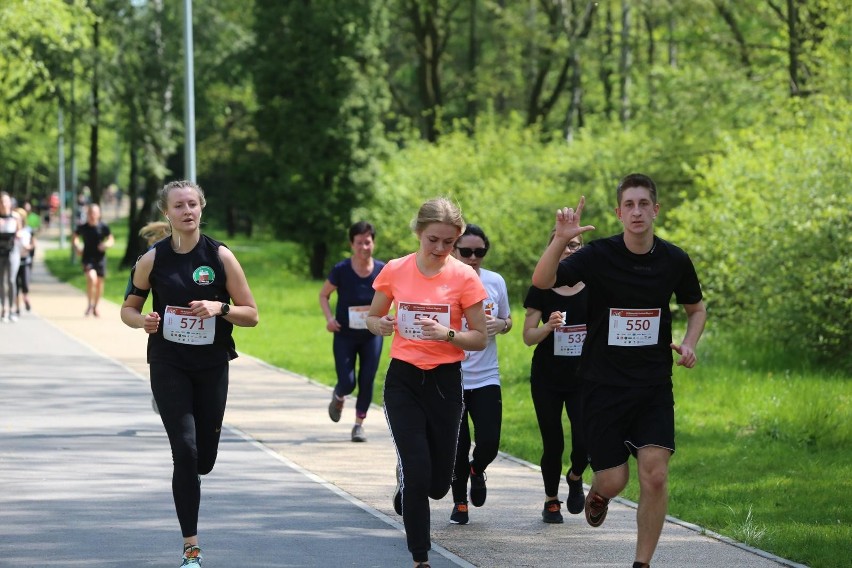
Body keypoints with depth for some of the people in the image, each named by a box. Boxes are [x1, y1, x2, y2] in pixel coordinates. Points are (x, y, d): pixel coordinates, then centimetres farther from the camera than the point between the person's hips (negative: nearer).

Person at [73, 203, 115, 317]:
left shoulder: (103, 227, -2)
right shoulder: (83, 227, -1)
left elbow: (111, 240, 5)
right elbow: (75, 238, 14)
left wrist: (106, 244, -16)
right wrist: (77, 247, -5)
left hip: (100, 258, 2)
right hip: (88, 258, -2)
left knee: (99, 282, 10)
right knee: (91, 278, -23)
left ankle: (95, 307, 30)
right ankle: (90, 305, -9)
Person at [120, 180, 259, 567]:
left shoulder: (221, 256, -3)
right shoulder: (153, 259, -2)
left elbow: (251, 315, -1)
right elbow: (128, 308, 9)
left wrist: (220, 308, -20)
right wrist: (143, 321, -13)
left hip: (212, 365, 1)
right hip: (169, 365, -1)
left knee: (204, 459, 6)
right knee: (185, 451, -13)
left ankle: (186, 484, 45)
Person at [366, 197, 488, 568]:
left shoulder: (464, 277, -7)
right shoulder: (395, 271, -3)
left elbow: (480, 339, -4)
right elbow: (372, 318, 11)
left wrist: (447, 334, -23)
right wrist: (381, 325, -12)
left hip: (444, 382, 0)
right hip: (403, 379, 0)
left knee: (437, 484, 6)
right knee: (416, 474, -11)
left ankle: (406, 484, 43)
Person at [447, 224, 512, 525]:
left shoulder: (495, 282, 2)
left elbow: (507, 320, 16)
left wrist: (500, 324, -7)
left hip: (486, 377, 2)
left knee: (489, 443, -7)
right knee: (457, 446, 2)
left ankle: (476, 470, 28)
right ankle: (459, 502, 24)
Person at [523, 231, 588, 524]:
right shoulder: (540, 291, -1)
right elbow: (528, 337, -2)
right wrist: (548, 327, -22)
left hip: (584, 378, 0)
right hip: (547, 379, 0)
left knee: (584, 441, -13)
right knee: (553, 444, 3)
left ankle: (575, 478, 20)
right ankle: (551, 501, 24)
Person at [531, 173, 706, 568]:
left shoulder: (675, 261, -1)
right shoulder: (599, 255, -11)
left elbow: (696, 308, 17)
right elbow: (542, 282, -24)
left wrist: (689, 343, -2)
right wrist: (561, 239, -40)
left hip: (654, 386, 2)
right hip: (603, 383, -2)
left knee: (655, 476, -12)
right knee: (613, 481, 0)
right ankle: (597, 494, 38)